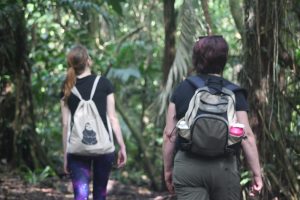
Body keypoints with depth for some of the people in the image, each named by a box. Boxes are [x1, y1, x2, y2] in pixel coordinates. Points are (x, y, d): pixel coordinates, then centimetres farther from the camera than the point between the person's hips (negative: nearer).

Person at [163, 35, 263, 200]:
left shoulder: (181, 90, 4)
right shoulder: (234, 93, 1)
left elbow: (169, 134, 4)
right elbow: (247, 135, -3)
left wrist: (168, 169, 15)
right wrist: (256, 173, 2)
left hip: (187, 166, 0)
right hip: (224, 167, 0)